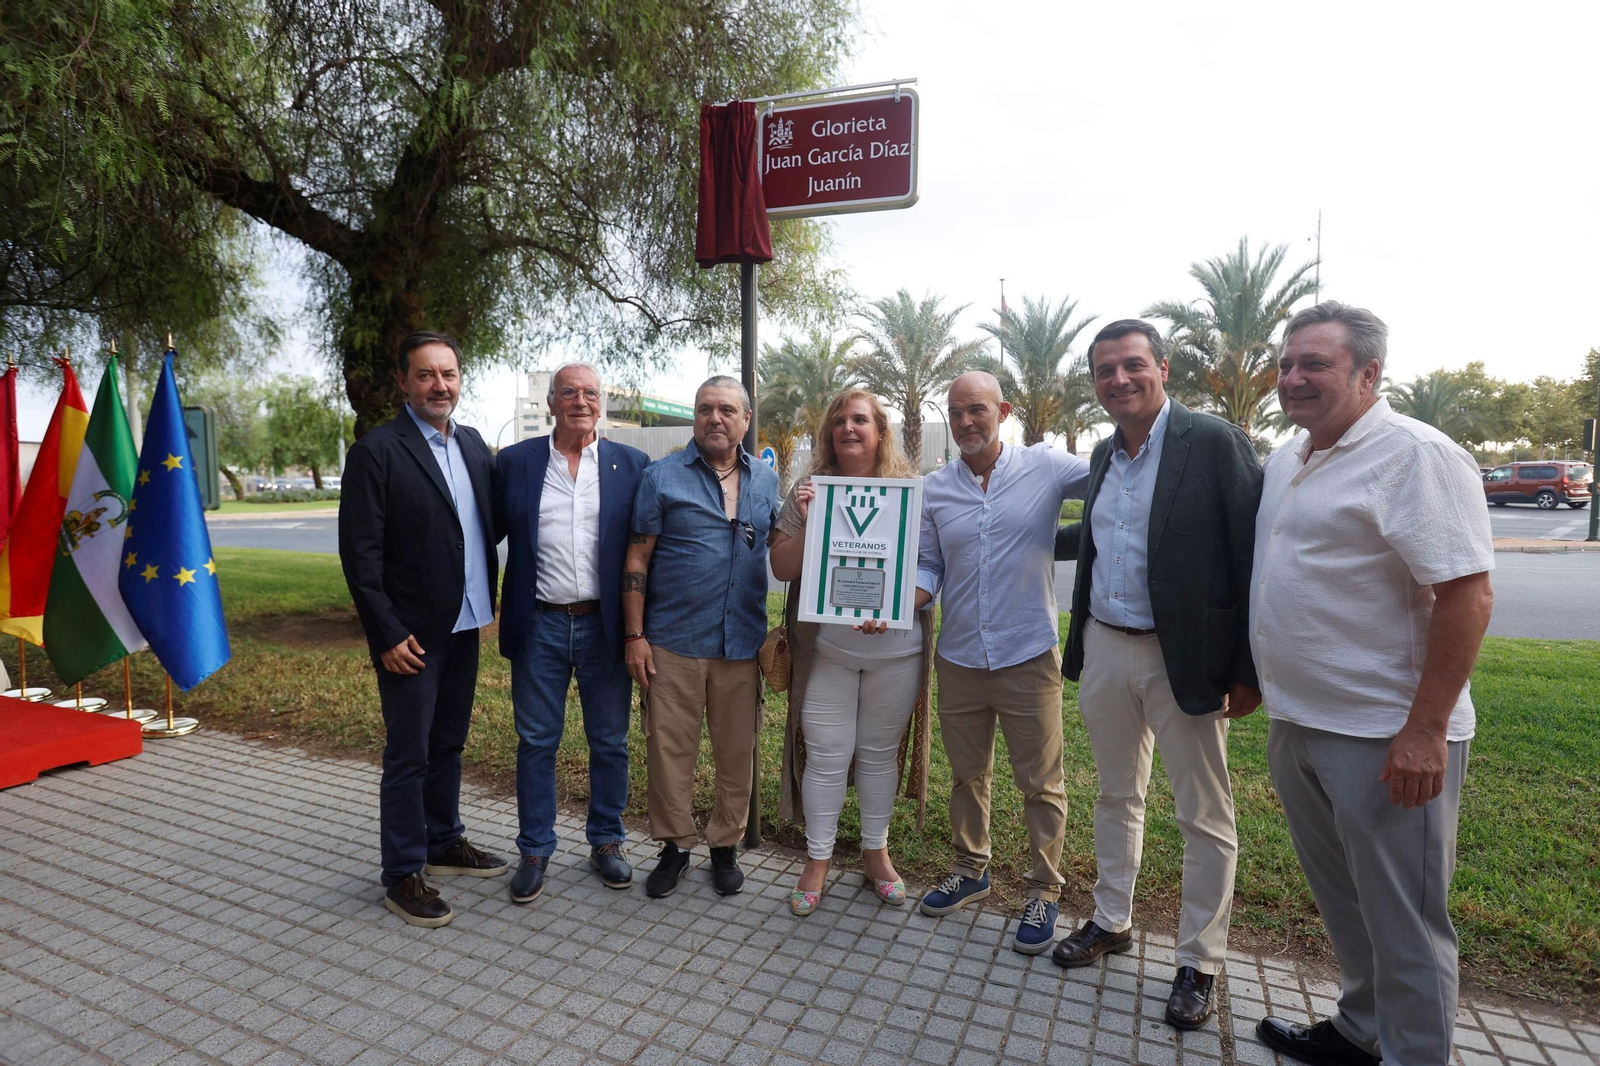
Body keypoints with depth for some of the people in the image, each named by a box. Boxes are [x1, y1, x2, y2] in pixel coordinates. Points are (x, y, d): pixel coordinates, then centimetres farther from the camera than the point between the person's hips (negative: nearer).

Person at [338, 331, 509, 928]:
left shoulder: (473, 445, 8)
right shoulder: (376, 452, -11)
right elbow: (359, 553, -13)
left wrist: (489, 602, 4)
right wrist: (388, 633, -15)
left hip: (464, 626, 6)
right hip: (411, 634, -6)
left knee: (448, 744, 19)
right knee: (408, 756, 5)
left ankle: (443, 843, 35)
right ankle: (403, 875, 20)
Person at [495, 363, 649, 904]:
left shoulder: (632, 464, 1)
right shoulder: (515, 462, 2)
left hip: (605, 624, 0)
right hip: (540, 624, 0)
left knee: (610, 742, 11)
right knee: (536, 742, 10)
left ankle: (606, 842, 29)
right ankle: (534, 850, 27)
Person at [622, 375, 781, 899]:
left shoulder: (767, 481, 8)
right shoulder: (662, 476, -1)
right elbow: (637, 558, -2)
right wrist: (634, 635, -7)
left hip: (743, 641, 3)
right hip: (673, 641, -2)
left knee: (737, 752, 11)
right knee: (669, 750, 7)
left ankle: (726, 845, 31)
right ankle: (674, 846, 28)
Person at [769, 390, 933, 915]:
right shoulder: (809, 491, 2)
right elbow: (781, 569, 0)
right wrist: (805, 525, -17)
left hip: (895, 649, 0)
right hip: (826, 649, 0)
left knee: (880, 753, 14)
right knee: (825, 756, 6)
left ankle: (876, 850, 33)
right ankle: (818, 858, 25)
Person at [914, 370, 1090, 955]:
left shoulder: (1044, 466, -5)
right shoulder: (933, 489, 2)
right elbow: (928, 566, 4)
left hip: (1028, 657, -3)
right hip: (959, 658, 3)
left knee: (1041, 781, 10)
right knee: (967, 774, 19)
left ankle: (1043, 890, 31)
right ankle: (970, 870, 41)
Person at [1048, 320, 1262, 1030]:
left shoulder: (1214, 441, -12)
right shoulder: (1104, 453, 9)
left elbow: (1252, 554, -15)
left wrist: (1248, 669, -16)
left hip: (1184, 658, -6)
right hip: (1104, 650, 6)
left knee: (1205, 817, 9)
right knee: (1116, 795, 20)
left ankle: (1199, 963, 26)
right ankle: (1112, 920, 38)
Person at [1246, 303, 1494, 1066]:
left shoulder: (1415, 455, -15)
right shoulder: (1286, 459, 10)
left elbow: (1466, 595, -20)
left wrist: (1425, 730, -22)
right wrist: (1253, 676, 18)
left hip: (1385, 737, -8)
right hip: (1296, 722, 8)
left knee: (1401, 917, 8)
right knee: (1340, 897, 22)